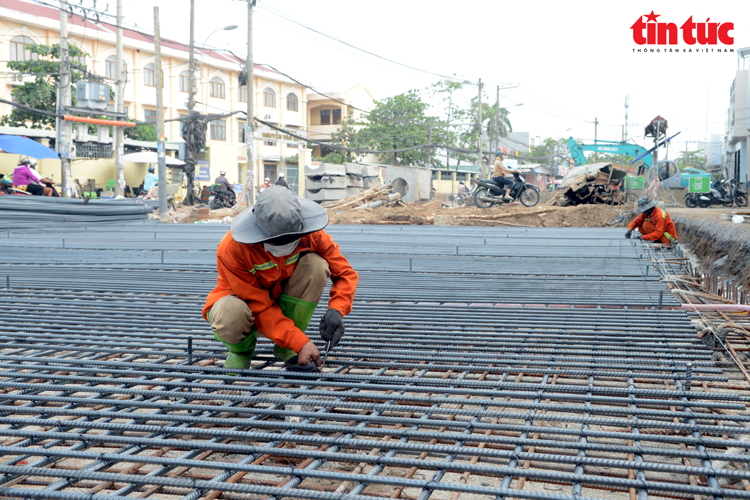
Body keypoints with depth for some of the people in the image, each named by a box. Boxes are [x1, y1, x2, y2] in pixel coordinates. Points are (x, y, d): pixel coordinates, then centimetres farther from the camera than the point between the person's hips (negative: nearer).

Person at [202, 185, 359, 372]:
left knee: (315, 264, -27)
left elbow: (345, 272, -15)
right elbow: (259, 307, -29)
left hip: (282, 299, 3)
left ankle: (285, 348, -12)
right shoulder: (231, 250, -32)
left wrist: (336, 310, -35)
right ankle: (241, 347, -1)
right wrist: (301, 343, -36)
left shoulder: (308, 232, -23)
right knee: (231, 314, -42)